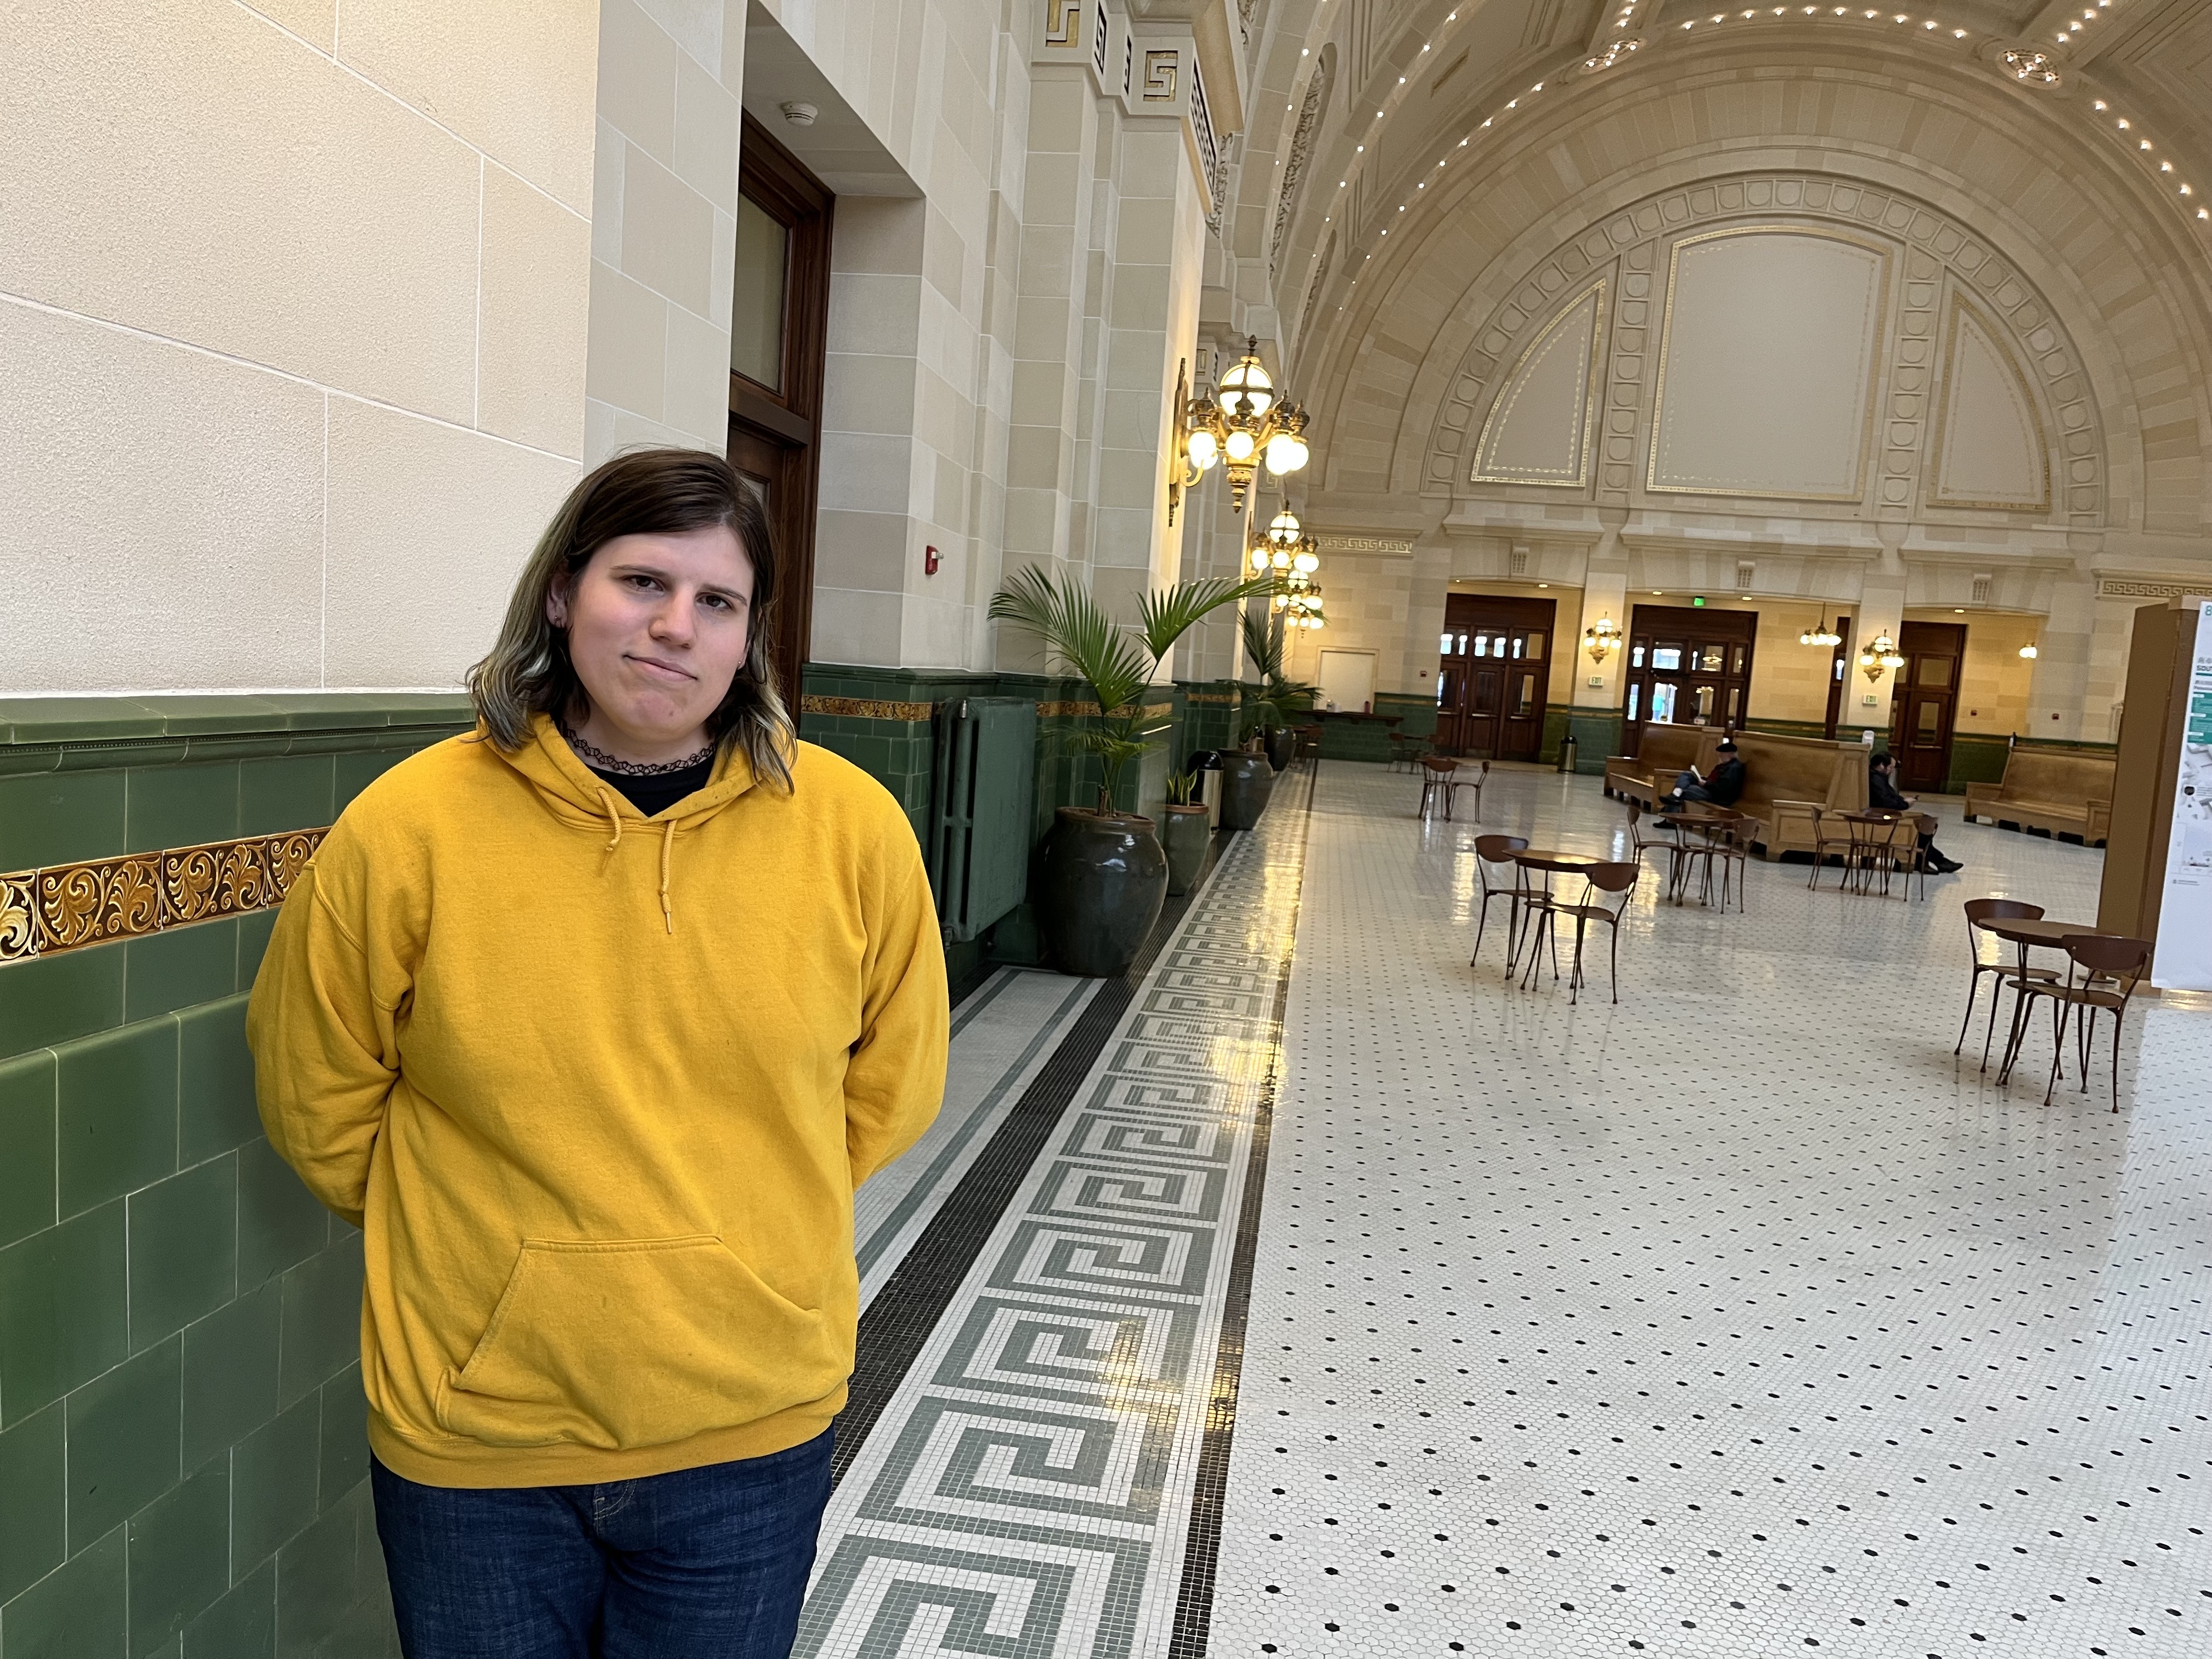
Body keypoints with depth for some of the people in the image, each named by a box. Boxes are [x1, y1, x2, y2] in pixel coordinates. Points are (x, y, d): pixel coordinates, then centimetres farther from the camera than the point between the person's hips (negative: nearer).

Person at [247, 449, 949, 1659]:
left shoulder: (851, 829, -10)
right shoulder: (405, 830, -12)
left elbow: (889, 1091, 4)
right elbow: (320, 1107, 3)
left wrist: (729, 1229, 7)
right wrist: (473, 1237, 5)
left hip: (752, 1434, 1)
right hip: (469, 1439, 0)